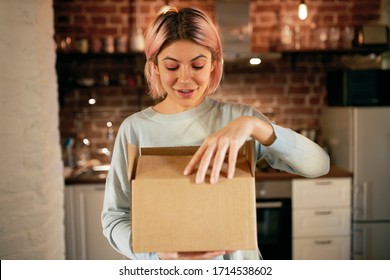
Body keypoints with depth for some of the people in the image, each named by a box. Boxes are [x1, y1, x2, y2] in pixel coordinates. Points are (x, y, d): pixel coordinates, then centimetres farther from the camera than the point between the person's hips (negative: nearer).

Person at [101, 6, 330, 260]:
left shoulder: (240, 117, -9)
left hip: (235, 258, 1)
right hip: (164, 267, 0)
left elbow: (319, 165, -18)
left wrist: (254, 125, -33)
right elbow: (114, 216, -8)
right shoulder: (135, 128, -10)